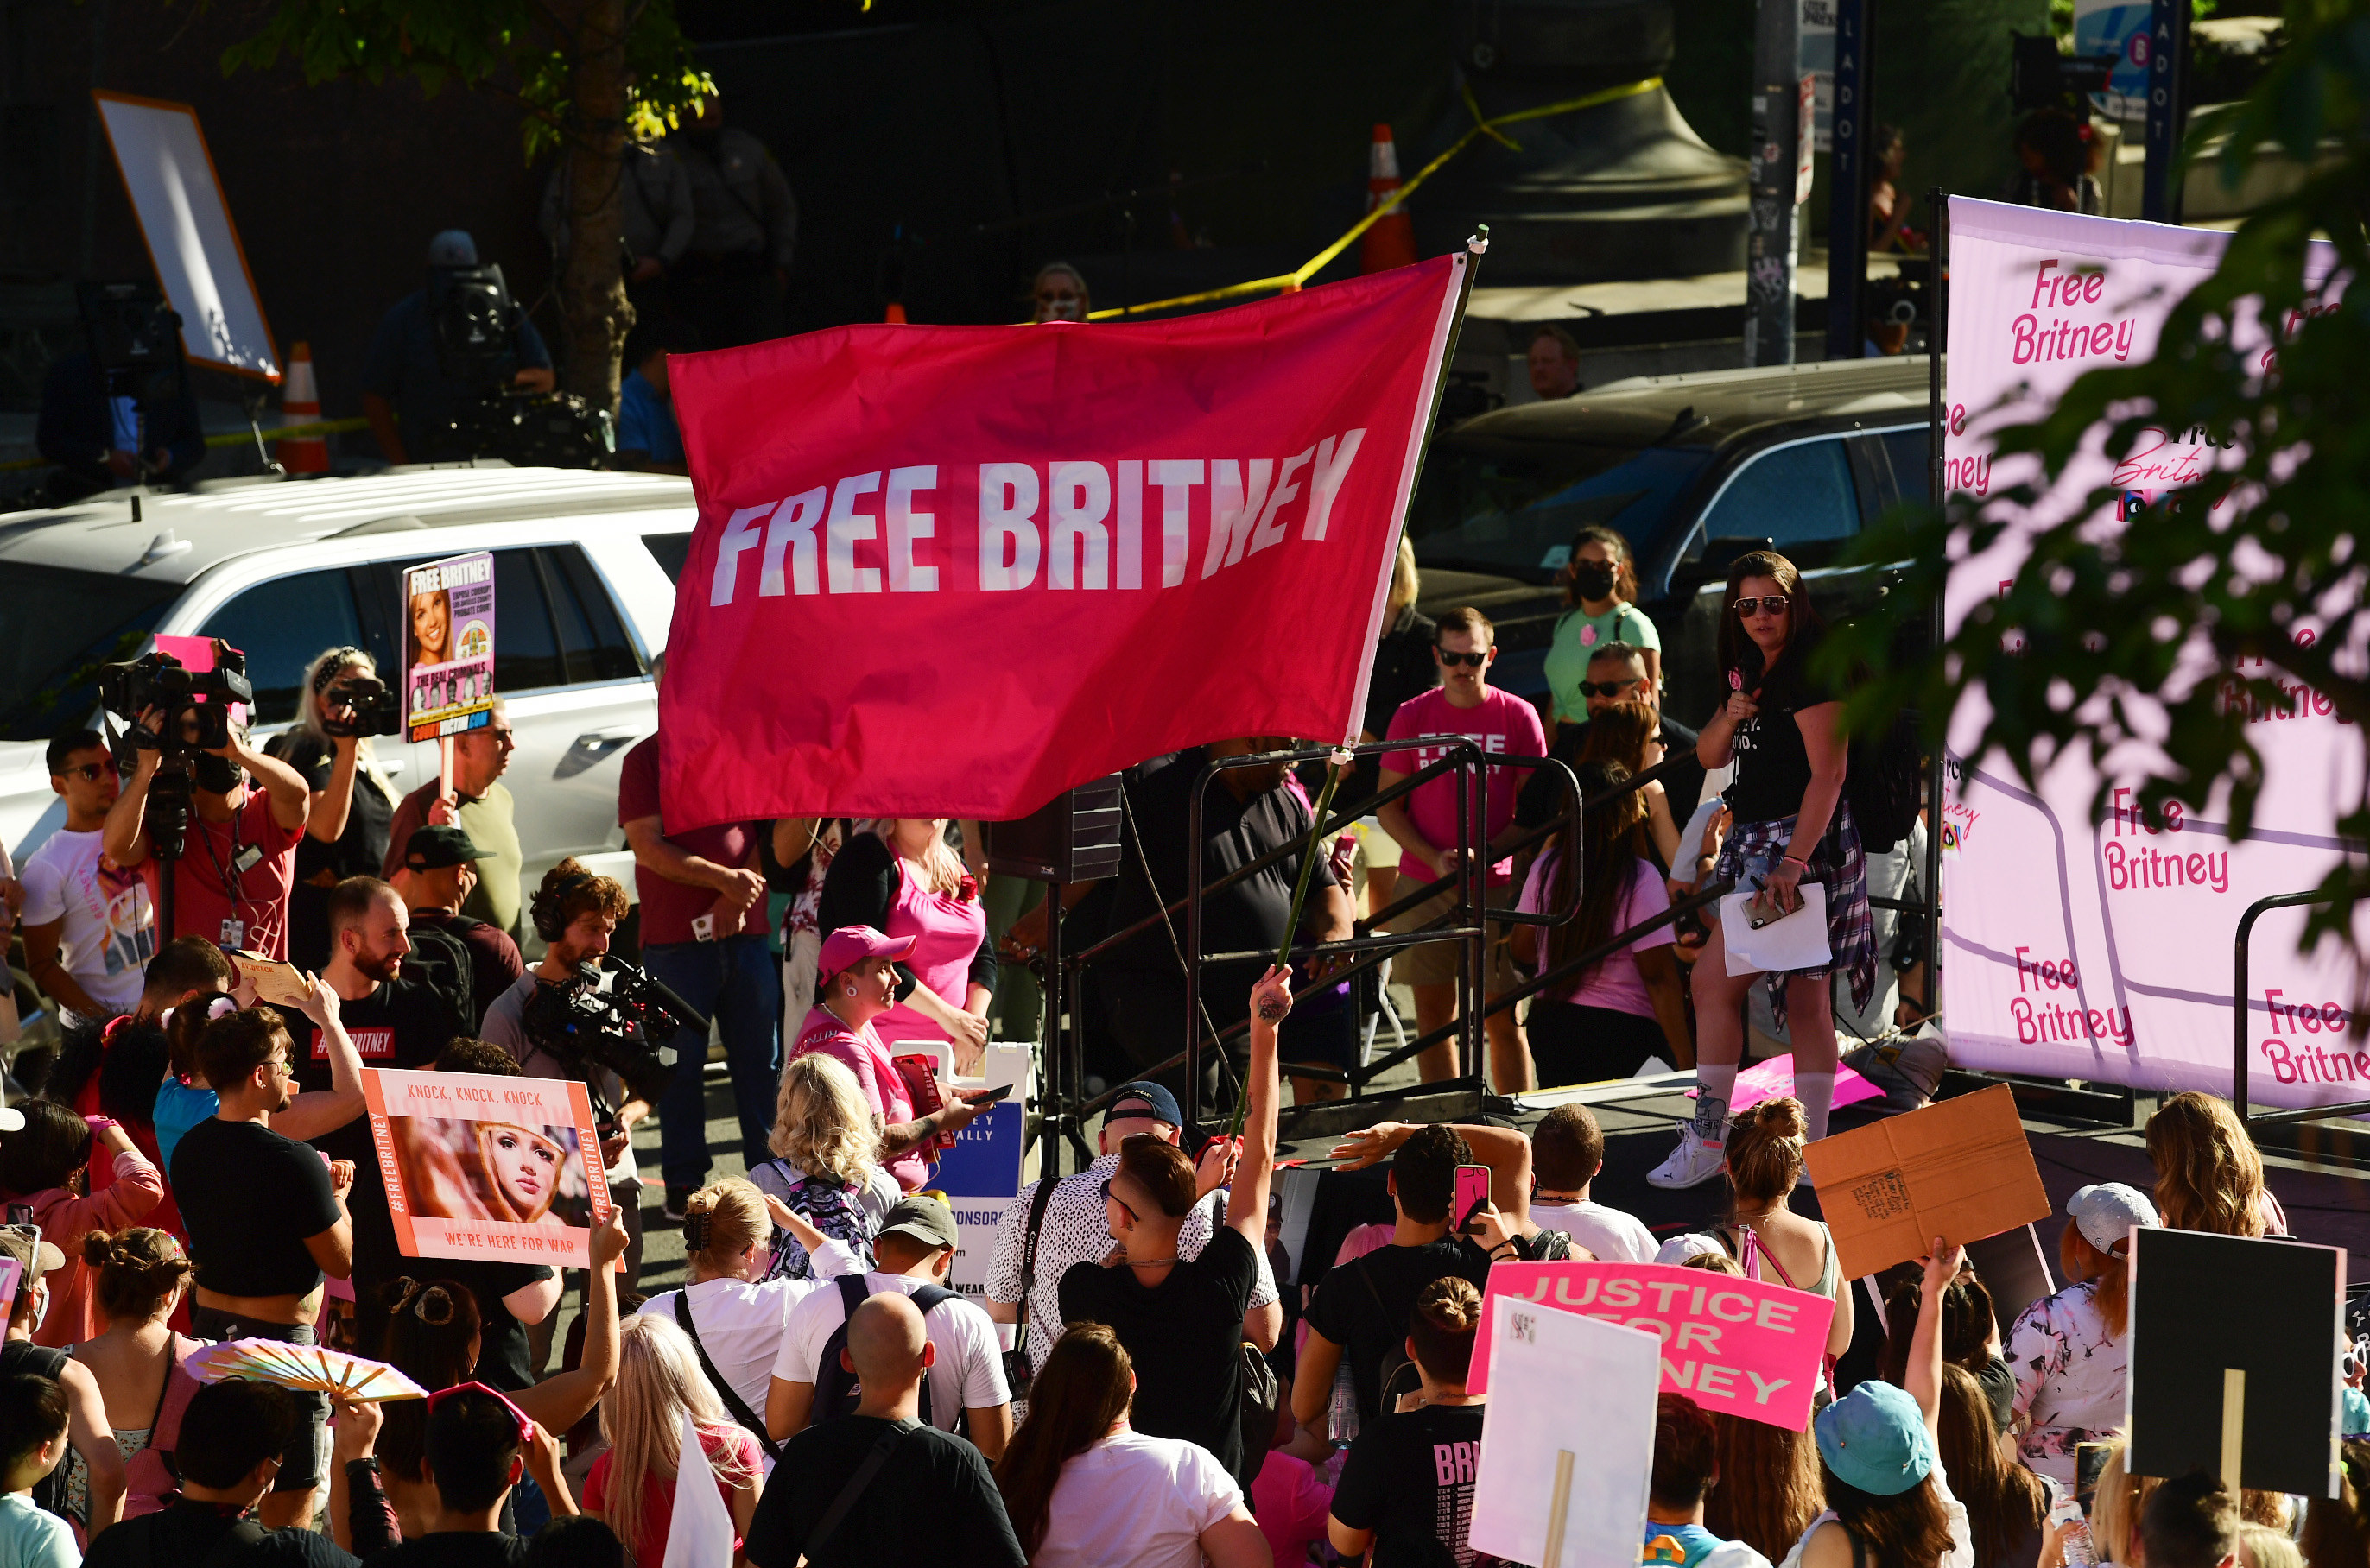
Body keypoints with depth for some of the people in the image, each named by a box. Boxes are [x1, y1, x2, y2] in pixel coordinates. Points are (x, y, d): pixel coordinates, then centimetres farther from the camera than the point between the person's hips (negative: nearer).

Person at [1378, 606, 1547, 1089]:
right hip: (1425, 886, 2)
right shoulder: (1412, 716, 3)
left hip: (1496, 885, -2)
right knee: (1433, 1014, 6)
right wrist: (1433, 858, -9)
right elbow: (1388, 806, 6)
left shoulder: (1518, 717, -1)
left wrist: (1485, 853, -15)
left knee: (1502, 1018, -1)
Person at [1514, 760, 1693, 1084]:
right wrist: (1685, 1062, -8)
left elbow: (1523, 951, 14)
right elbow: (1658, 975, -11)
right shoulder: (1641, 878, -10)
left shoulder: (1545, 868, 3)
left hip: (1549, 1024, 5)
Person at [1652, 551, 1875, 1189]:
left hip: (1801, 837, -9)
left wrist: (1793, 863, -27)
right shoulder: (1754, 671, 16)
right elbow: (1709, 756, 20)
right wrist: (1734, 714, -3)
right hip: (1757, 842, 9)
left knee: (1714, 979, -12)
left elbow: (1828, 773, -20)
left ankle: (1706, 1141, -9)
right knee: (1805, 1000, 8)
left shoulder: (1812, 669, -13)